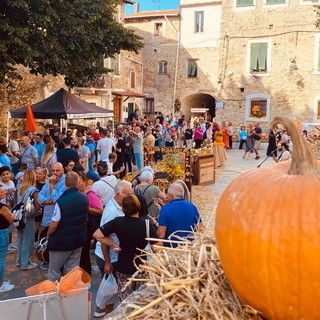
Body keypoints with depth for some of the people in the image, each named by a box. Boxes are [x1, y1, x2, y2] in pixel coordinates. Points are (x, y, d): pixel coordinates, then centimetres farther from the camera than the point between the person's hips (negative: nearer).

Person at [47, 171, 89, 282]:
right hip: (79, 240, 5)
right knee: (73, 269, 16)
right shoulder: (85, 198, -6)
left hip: (62, 241, -5)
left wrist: (48, 234, -1)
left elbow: (54, 224, -19)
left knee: (54, 270, 13)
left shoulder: (61, 201, -24)